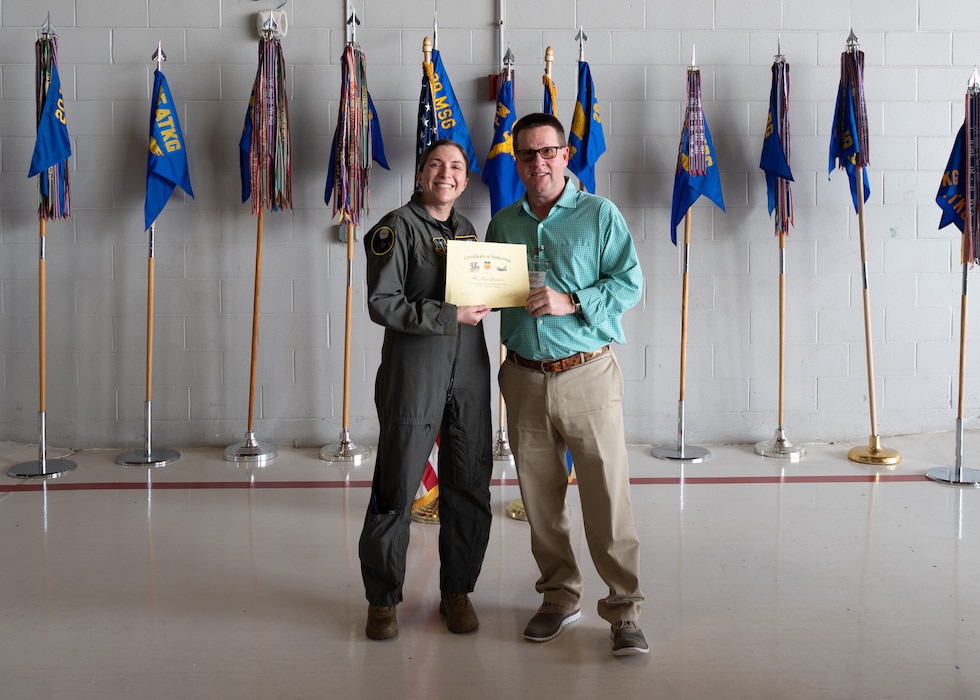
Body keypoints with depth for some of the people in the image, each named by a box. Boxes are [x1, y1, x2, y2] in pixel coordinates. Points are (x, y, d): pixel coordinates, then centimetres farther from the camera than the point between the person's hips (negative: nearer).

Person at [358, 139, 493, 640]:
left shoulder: (467, 230, 15)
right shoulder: (397, 227, -4)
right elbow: (382, 303, -13)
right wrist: (450, 316, -18)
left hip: (469, 372, 6)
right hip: (413, 372, -6)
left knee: (470, 486, 8)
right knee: (396, 487, 0)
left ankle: (457, 591, 24)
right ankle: (382, 598, 17)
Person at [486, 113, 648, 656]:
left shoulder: (600, 214, 1)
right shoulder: (502, 223, 13)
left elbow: (630, 283, -6)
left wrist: (570, 301, -18)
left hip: (587, 374, -4)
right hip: (524, 379, 4)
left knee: (607, 495, -4)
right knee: (539, 497, 10)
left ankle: (624, 610, 7)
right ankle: (559, 597, 26)